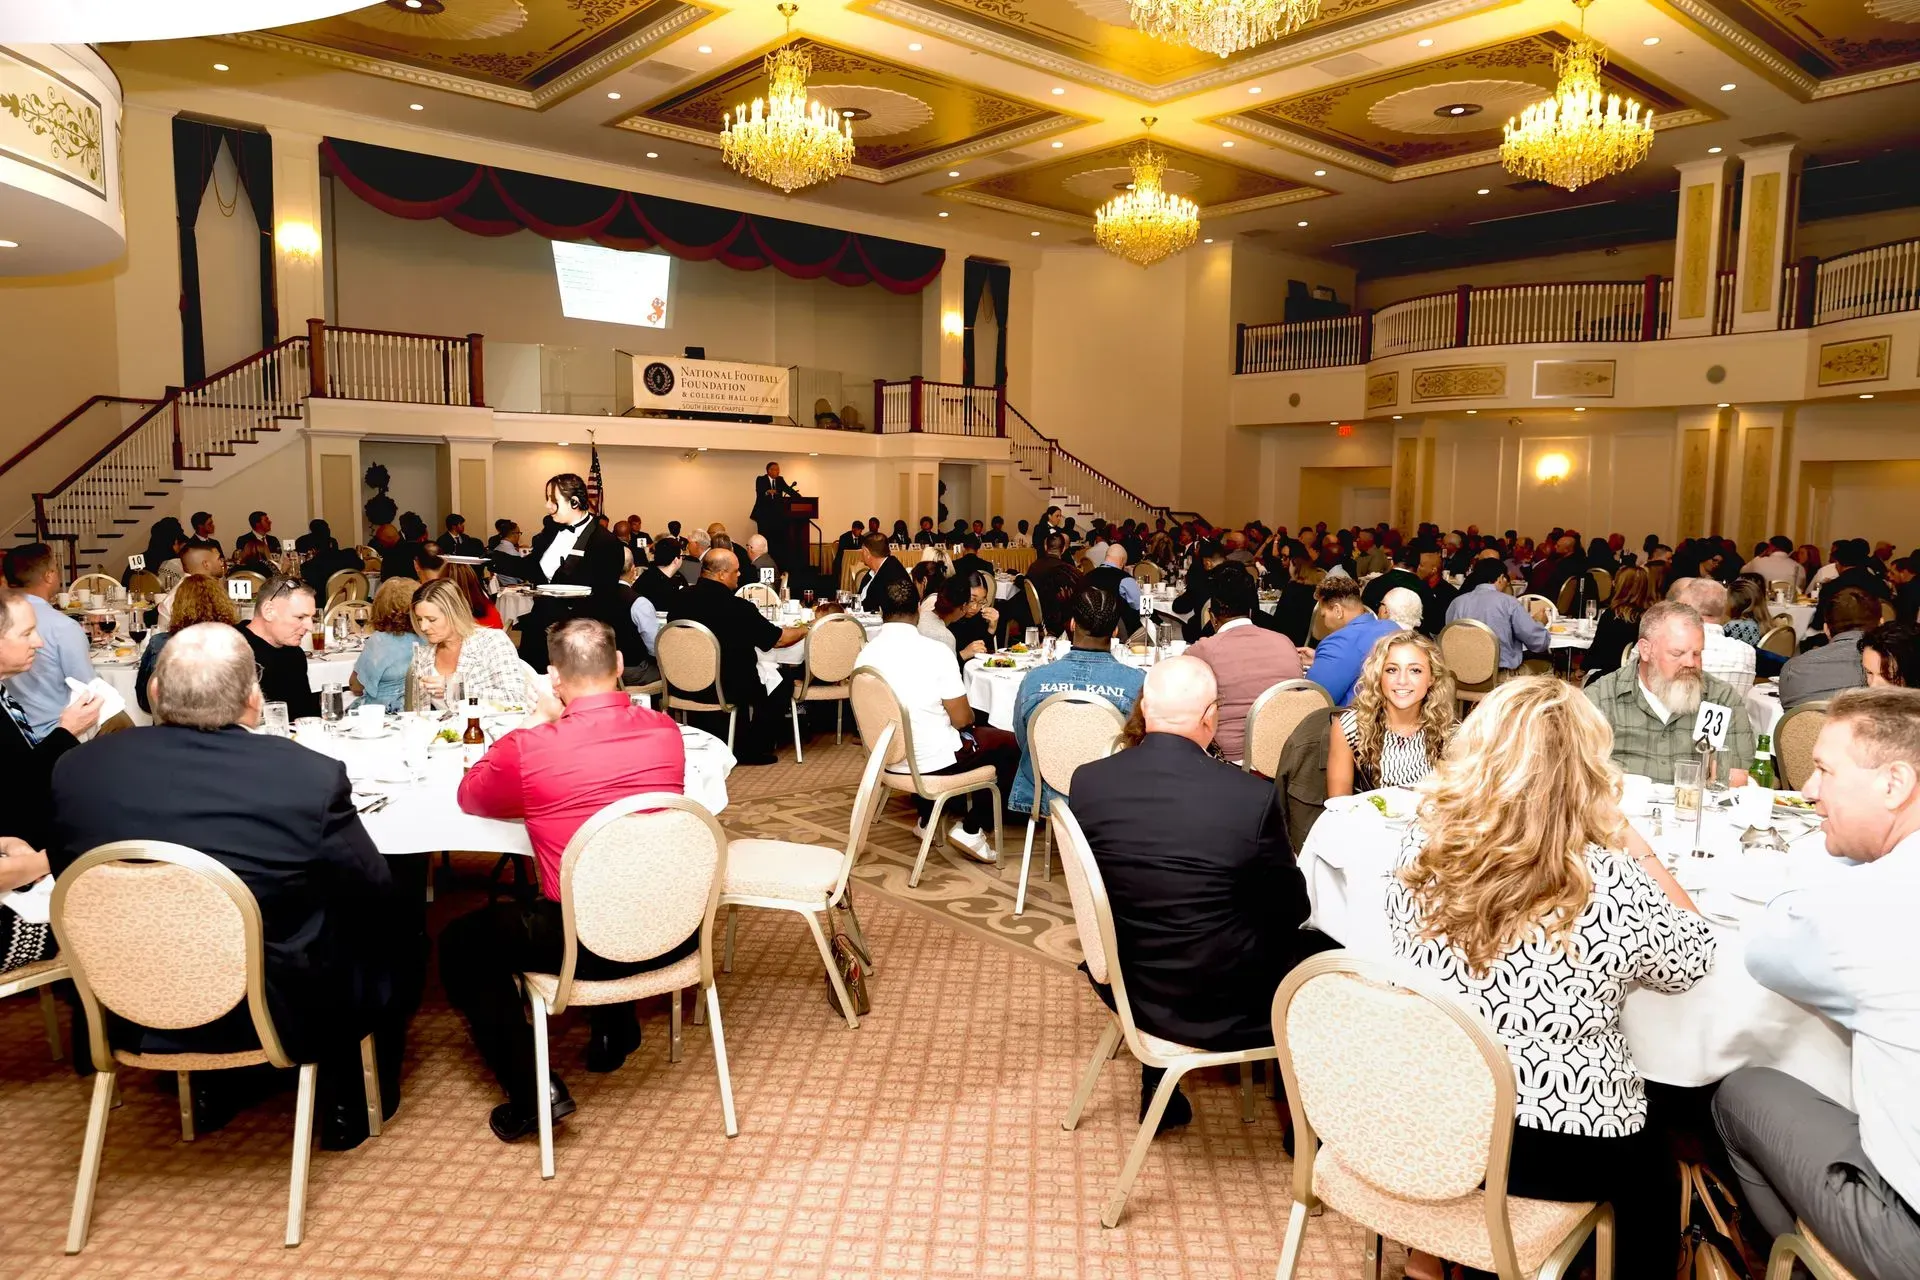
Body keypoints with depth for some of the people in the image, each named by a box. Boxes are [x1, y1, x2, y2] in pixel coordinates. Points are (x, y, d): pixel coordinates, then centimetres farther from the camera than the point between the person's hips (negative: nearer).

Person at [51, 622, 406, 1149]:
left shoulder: (77, 769, -12)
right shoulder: (311, 775, -24)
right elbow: (376, 897, -11)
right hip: (280, 1016, -4)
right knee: (390, 933, 21)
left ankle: (210, 1088, 41)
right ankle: (350, 1104, 33)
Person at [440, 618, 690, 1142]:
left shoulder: (527, 748, -14)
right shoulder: (666, 731, -3)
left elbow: (469, 796, 9)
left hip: (585, 945, -5)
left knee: (462, 943, 21)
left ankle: (533, 1089, 13)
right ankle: (615, 1030, 45)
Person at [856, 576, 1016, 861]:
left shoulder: (865, 654, -4)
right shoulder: (935, 651, -19)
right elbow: (962, 719, -15)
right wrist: (969, 715, 10)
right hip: (935, 760, -6)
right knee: (1009, 744, 13)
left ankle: (928, 820, 33)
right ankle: (971, 828, 10)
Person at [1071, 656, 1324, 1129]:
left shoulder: (1086, 781, -12)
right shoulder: (1252, 796, -22)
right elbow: (1292, 910, -7)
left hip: (1123, 986, 4)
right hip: (1218, 1006, -4)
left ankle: (1159, 1098, 42)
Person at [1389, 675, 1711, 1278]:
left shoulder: (1421, 851, -14)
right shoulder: (1611, 884, -24)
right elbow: (1694, 960, -3)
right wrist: (1628, 840, 0)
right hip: (1559, 1150, -3)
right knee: (1655, 1169, 31)